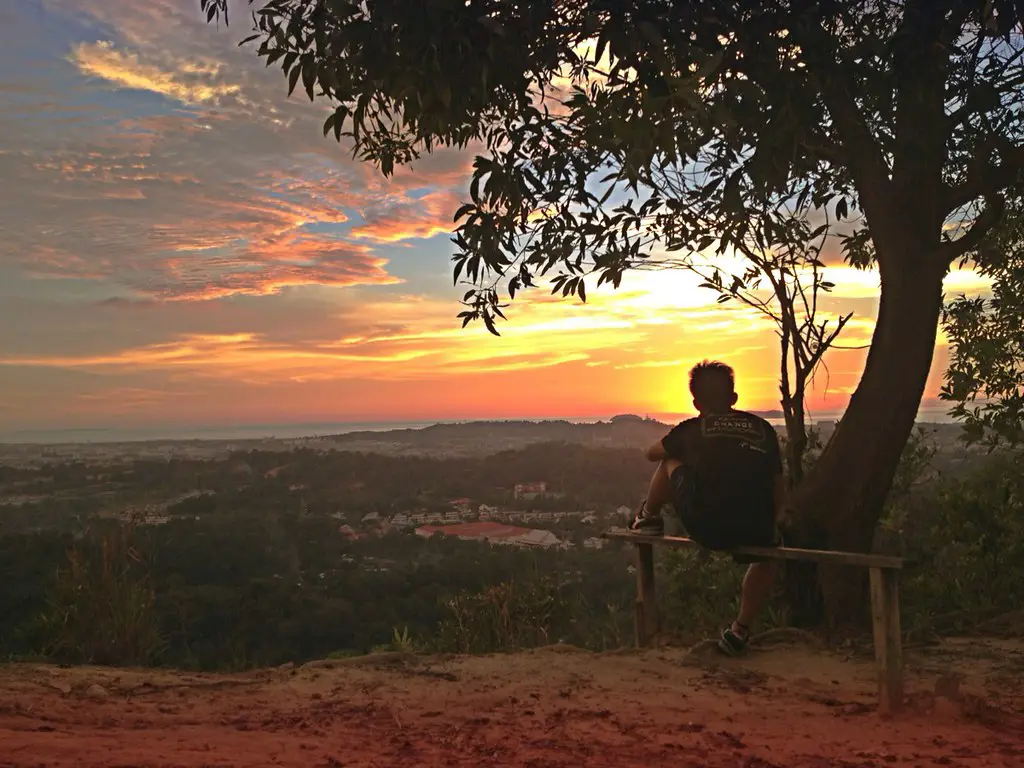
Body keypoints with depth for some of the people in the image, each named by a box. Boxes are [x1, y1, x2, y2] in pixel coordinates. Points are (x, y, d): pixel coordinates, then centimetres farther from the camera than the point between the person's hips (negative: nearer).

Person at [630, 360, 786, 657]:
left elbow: (652, 453, 27)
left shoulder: (691, 429, 8)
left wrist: (675, 442, 47)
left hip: (706, 530, -1)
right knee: (767, 553, 38)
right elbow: (779, 492, 12)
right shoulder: (763, 429, 12)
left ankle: (649, 518, 40)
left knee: (670, 461, 22)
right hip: (754, 532, 2)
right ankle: (739, 632, 32)